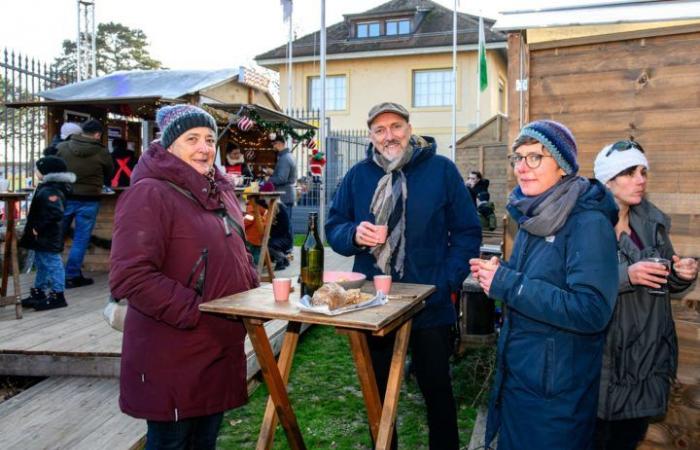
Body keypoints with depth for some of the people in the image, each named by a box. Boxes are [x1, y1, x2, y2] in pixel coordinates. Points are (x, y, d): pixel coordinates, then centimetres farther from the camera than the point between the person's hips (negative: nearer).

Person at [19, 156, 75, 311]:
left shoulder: (50, 192, -23)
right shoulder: (45, 188, 10)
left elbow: (55, 214, -32)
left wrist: (38, 227, -24)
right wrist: (35, 228, 14)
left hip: (48, 238, -11)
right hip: (43, 237, 11)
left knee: (52, 264, -2)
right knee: (41, 264, 20)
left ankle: (57, 295, 6)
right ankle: (38, 292, 32)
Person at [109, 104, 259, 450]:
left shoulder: (220, 191, 12)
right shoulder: (149, 194, -15)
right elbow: (131, 277, -23)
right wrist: (195, 312, -22)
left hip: (221, 350, 8)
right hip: (171, 357, -8)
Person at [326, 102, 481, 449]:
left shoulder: (442, 170, -3)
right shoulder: (358, 175, 5)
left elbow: (468, 232, -2)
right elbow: (333, 227, 6)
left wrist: (447, 281, -12)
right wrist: (354, 235, -16)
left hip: (430, 304, -2)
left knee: (436, 387, 14)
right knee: (378, 390, 18)